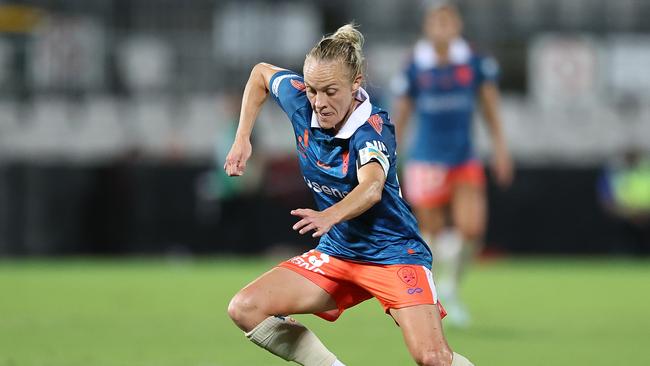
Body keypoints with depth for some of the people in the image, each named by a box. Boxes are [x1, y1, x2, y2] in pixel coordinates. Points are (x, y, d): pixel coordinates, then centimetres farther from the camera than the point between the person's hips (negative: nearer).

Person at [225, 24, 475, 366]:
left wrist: (330, 216, -66)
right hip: (336, 253, 6)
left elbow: (372, 187, -46)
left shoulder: (371, 129, -25)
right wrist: (242, 140, 7)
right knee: (245, 308, -13)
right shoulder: (300, 100, -8)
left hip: (394, 252, -6)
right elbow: (261, 73, 15)